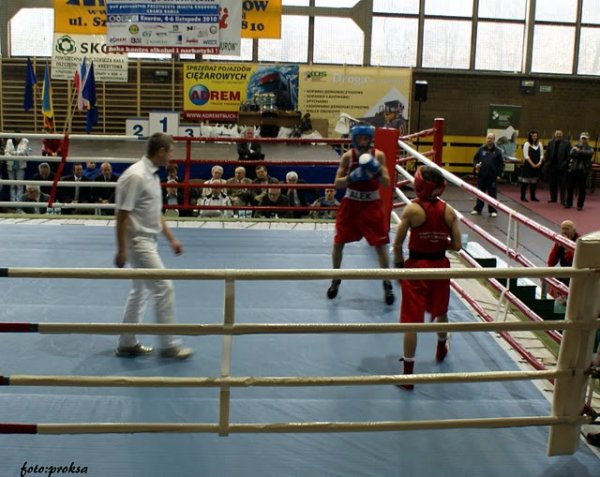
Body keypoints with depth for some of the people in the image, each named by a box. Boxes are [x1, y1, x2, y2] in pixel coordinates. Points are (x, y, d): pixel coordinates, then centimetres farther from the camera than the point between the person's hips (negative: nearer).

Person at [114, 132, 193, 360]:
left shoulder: (152, 175, 11)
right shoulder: (135, 176, -19)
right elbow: (122, 215, -21)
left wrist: (171, 239, 18)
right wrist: (121, 250, -22)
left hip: (148, 241, 10)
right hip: (138, 241, -10)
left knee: (141, 291, 16)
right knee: (164, 288, -8)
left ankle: (127, 343, 25)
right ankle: (169, 345, 1)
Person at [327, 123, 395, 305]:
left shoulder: (378, 155, -9)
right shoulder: (347, 156, -8)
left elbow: (386, 183, -12)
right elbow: (337, 183, -10)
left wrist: (377, 171, -30)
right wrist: (352, 177, -27)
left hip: (372, 205, -1)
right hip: (351, 203, 1)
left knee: (381, 245, -1)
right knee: (338, 243, 4)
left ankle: (387, 284, 13)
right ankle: (336, 280, 25)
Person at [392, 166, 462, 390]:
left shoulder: (412, 209, -15)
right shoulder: (448, 211, -4)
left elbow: (398, 244, -12)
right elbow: (456, 245, -3)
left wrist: (399, 265, 2)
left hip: (416, 267, -4)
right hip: (440, 265, 4)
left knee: (411, 320, 1)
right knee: (440, 311, 27)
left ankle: (408, 374, 3)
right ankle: (441, 350, 54)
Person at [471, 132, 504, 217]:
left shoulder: (497, 151, -1)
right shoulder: (481, 149, 4)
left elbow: (501, 164, 0)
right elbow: (475, 158, 12)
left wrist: (499, 174, -5)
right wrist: (476, 164, -9)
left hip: (492, 177, -2)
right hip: (481, 176, 2)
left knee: (492, 194, 4)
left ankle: (493, 210, 12)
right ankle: (477, 209, 21)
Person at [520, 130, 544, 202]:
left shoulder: (539, 144, 11)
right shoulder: (527, 144, -3)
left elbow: (541, 155, 10)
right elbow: (526, 155, -9)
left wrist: (540, 163, -6)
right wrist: (532, 164, -14)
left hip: (537, 166, 5)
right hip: (528, 165, -5)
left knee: (534, 182, 8)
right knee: (525, 181, -2)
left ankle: (533, 197, 14)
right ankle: (523, 196, 3)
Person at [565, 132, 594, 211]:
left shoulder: (589, 148, 6)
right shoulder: (575, 146, 11)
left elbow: (588, 154, -16)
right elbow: (571, 154, -5)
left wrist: (579, 151, -16)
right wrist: (582, 155, -13)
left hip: (583, 170, -2)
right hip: (573, 169, 2)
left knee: (581, 188, 1)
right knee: (570, 187, 5)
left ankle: (580, 205, 8)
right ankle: (569, 203, 16)